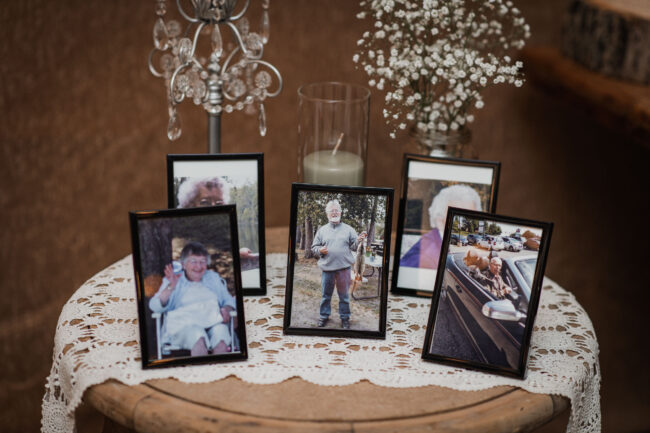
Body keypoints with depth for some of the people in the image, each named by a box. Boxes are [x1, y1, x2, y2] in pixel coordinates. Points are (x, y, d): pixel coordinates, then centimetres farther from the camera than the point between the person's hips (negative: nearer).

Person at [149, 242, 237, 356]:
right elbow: (155, 307, 3)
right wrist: (170, 288, -14)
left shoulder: (214, 278, 27)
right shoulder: (174, 281, 17)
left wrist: (226, 310, 0)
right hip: (185, 324, -2)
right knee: (198, 339, -39)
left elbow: (229, 301, 25)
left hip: (214, 322, 2)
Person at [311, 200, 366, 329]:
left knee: (344, 295, 5)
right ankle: (324, 316, 22)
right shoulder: (322, 230, 9)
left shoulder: (348, 229, 8)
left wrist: (359, 240, -14)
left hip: (344, 267, -1)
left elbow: (353, 246, 6)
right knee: (326, 294, 8)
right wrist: (320, 250, -8)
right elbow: (314, 247, 12)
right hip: (327, 268, 1)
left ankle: (345, 318, 15)